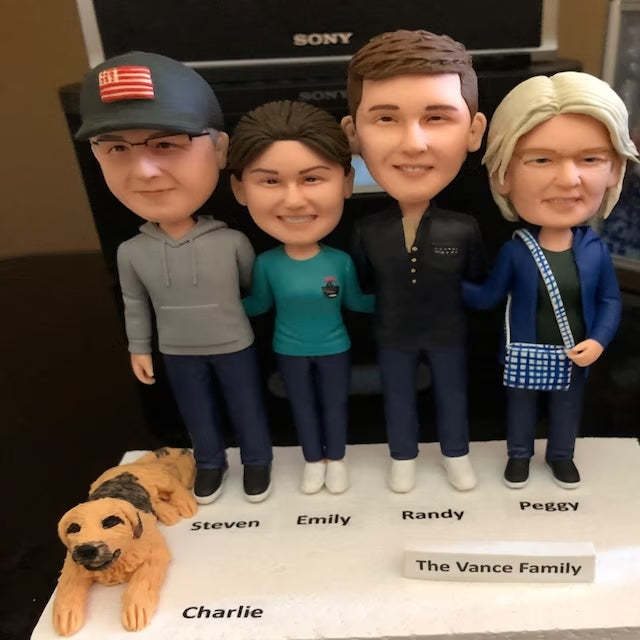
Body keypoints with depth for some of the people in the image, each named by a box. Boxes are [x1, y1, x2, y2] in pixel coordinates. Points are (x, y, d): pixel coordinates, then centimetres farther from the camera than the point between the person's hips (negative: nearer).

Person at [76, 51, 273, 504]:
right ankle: (210, 463, 47)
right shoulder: (132, 251, -14)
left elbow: (255, 289, -6)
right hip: (178, 351, 3)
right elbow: (135, 305, 1)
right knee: (197, 413, 22)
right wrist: (140, 349, 7)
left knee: (246, 409, 17)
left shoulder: (233, 242, -23)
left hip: (235, 346, -2)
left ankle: (257, 460, 43)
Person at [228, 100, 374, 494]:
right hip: (289, 351, 1)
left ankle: (336, 459, 42)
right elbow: (259, 304, -1)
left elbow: (355, 301, -3)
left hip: (335, 349, 0)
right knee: (302, 407, 20)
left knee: (335, 405, 18)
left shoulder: (342, 262, -21)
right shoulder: (266, 264, -19)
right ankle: (314, 461, 42)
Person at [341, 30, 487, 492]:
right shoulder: (367, 230, -20)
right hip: (393, 337, 1)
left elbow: (478, 282, -6)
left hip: (450, 334, 0)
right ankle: (403, 457, 44)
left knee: (452, 396, 21)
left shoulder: (465, 228, -22)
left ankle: (456, 454, 46)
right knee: (398, 399, 20)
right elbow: (362, 284, -4)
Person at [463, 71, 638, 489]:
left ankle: (561, 456, 48)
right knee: (521, 407, 20)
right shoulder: (514, 252, -18)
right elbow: (488, 297, -4)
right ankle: (519, 455, 44)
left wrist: (599, 341, -16)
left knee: (568, 410, 23)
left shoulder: (596, 251, -14)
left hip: (574, 358, 2)